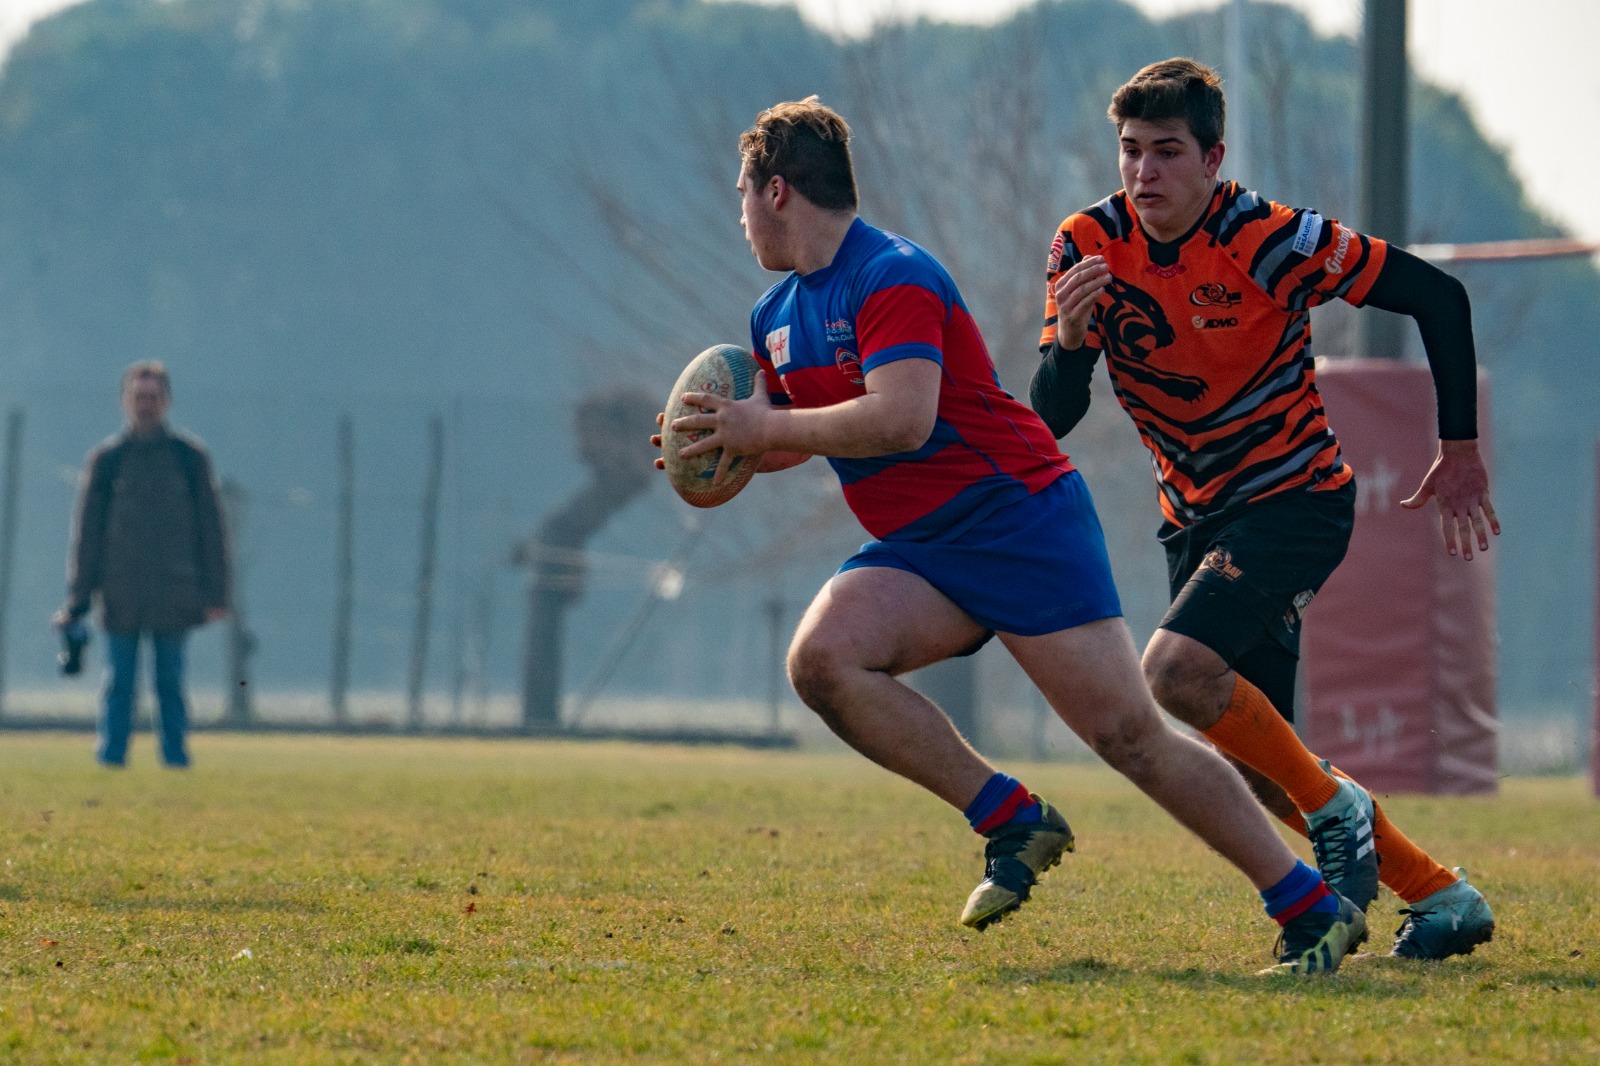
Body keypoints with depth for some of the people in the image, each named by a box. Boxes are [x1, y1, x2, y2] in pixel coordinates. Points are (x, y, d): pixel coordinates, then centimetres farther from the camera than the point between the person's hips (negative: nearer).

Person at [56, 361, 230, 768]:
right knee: (119, 682, -1)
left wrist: (215, 593, 2)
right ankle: (111, 757, 2)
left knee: (171, 684, 2)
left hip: (174, 595, 0)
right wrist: (77, 600, 0)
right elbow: (86, 532, 6)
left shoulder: (190, 457, 6)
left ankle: (176, 758, 8)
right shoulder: (106, 459, 5)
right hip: (120, 594, 0)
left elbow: (209, 529, 8)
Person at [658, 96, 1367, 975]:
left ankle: (1314, 910, -6)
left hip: (1018, 516, -8)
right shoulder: (777, 315, 13)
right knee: (821, 658, -20)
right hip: (917, 549, 8)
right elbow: (786, 440, 26)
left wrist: (767, 426, -20)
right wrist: (723, 443, 4)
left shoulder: (893, 278, -16)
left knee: (1130, 735, -14)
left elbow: (901, 417, -29)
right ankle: (1009, 821, -11)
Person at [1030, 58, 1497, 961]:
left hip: (1296, 497, -6)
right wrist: (1070, 339, -30)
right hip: (1198, 517, 6)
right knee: (1251, 761, 5)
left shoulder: (1269, 241, -19)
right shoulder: (1090, 246, -6)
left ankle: (1335, 809, -6)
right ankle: (1441, 895, 18)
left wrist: (1461, 453, -9)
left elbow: (1438, 296, -13)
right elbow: (1053, 416, -8)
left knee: (1178, 669, -28)